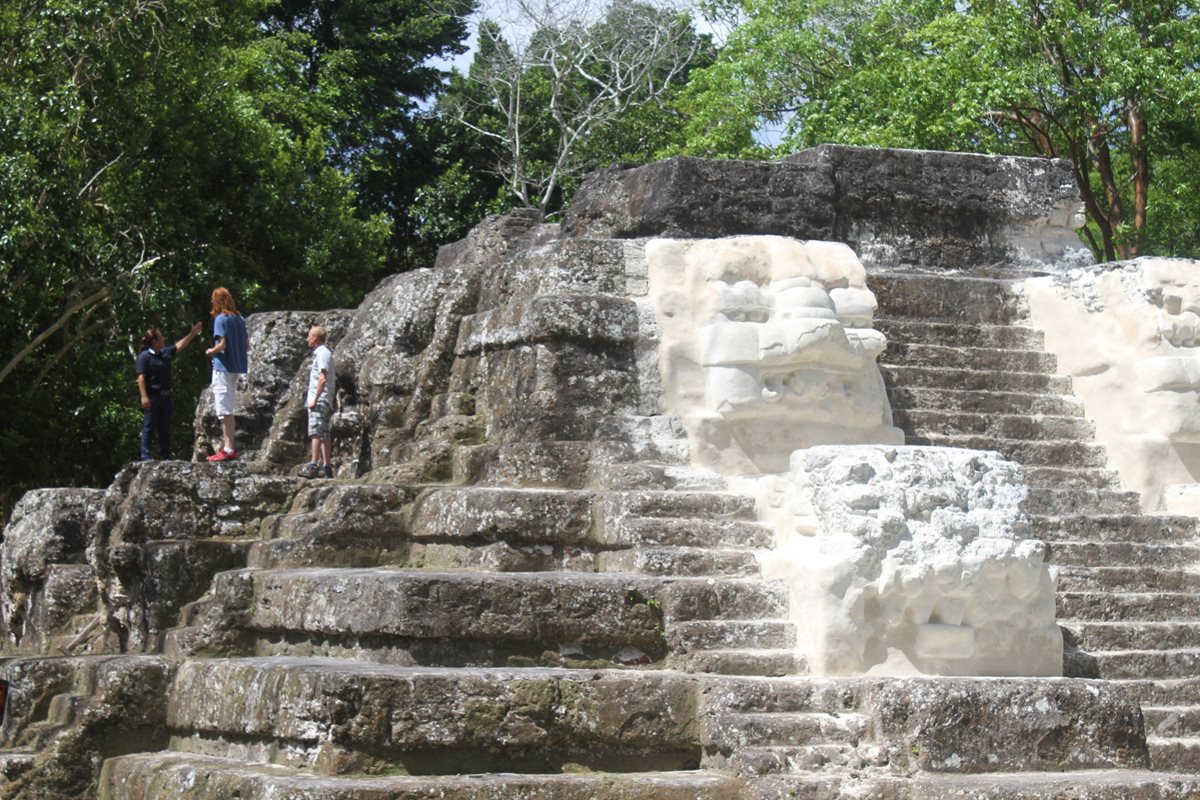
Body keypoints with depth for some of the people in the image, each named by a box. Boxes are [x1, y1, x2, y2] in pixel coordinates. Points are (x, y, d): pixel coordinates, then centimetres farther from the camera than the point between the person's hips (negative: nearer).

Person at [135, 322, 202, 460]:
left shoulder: (165, 353, 13)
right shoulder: (145, 356, -9)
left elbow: (180, 345, 25)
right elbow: (141, 377, -15)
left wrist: (193, 333, 23)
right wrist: (144, 396, -22)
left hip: (165, 396, 8)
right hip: (152, 396, -8)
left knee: (165, 428, 8)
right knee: (149, 427, -5)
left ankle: (165, 456, 12)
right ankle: (146, 456, -4)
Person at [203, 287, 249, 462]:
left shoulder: (220, 319, -11)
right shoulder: (240, 319, 11)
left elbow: (222, 344, -19)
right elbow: (247, 345, 11)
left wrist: (210, 351, -1)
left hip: (222, 367, -8)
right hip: (236, 367, 8)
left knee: (224, 408, -6)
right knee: (227, 407, 15)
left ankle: (229, 448, -9)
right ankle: (230, 446, 16)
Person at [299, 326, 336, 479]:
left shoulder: (322, 353, -11)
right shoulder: (325, 353, 19)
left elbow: (323, 379, -20)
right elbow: (334, 378, 23)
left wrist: (315, 399, -19)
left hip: (319, 401, -10)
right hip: (326, 401, 10)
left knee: (315, 432, -15)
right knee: (324, 434, 10)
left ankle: (313, 465, -21)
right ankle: (326, 466, 11)